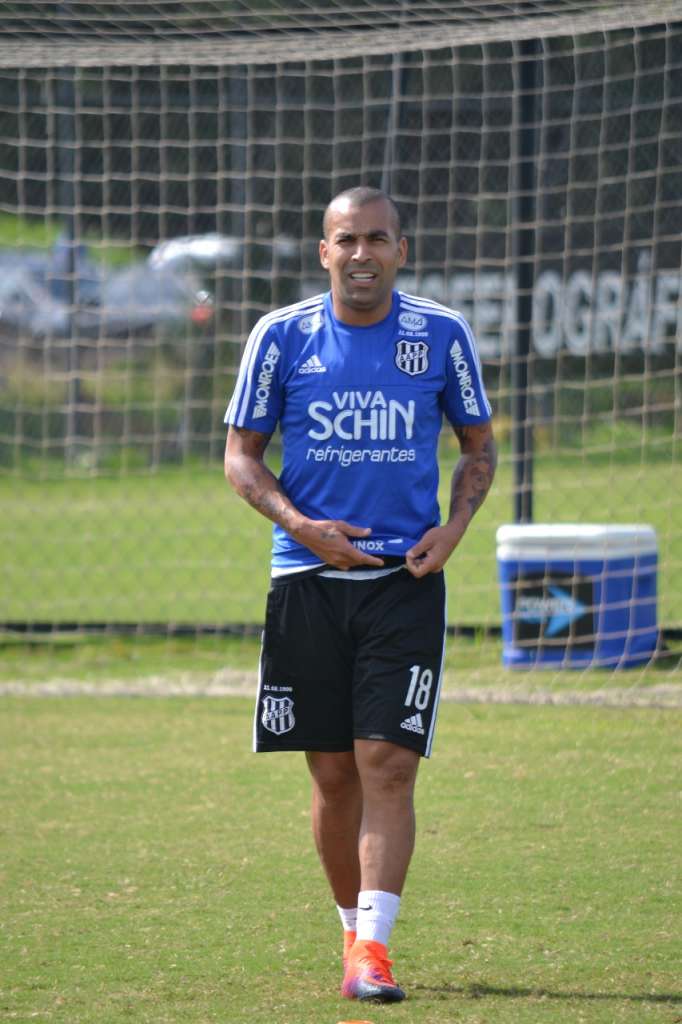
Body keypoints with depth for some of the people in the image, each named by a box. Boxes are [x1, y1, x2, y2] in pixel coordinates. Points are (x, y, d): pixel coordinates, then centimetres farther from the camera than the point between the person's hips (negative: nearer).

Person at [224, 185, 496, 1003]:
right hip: (309, 577, 1)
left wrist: (454, 526, -4)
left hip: (406, 577, -1)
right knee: (333, 773, 6)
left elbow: (478, 447, 14)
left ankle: (373, 946, -15)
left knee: (388, 762, -12)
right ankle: (353, 927, 23)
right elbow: (241, 455, 6)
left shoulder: (443, 336, 2)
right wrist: (302, 526, -10)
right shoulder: (280, 337, 1)